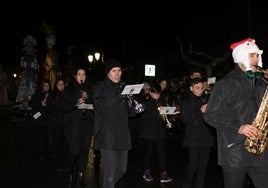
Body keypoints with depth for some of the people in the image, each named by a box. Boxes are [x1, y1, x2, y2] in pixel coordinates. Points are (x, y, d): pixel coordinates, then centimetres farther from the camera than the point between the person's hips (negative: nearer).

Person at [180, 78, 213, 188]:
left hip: (206, 137, 4)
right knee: (193, 166, -3)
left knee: (203, 167, 7)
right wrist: (200, 111, -17)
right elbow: (185, 119, -11)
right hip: (193, 139, -4)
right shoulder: (186, 101, 0)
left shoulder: (206, 100, 13)